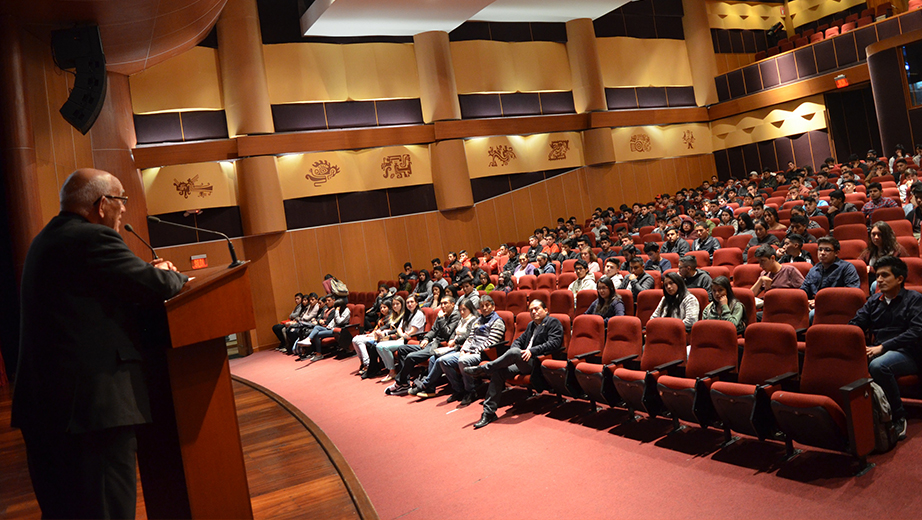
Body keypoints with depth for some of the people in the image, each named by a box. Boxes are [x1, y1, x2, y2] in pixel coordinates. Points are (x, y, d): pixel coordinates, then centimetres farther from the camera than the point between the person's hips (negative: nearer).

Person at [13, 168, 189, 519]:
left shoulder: (45, 241, 17)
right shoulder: (92, 239, -14)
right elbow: (157, 287, -19)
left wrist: (149, 272, 9)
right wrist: (173, 277, 4)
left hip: (40, 403, 10)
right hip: (92, 404, -10)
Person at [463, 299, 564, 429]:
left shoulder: (553, 322, 5)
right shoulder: (531, 325, 29)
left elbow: (554, 343, -10)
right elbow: (518, 341, 25)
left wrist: (532, 351, -19)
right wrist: (516, 348, -1)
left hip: (537, 362, -7)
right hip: (523, 362, 7)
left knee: (514, 352, -35)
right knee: (498, 372, -18)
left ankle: (482, 369, -21)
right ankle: (489, 412, -15)